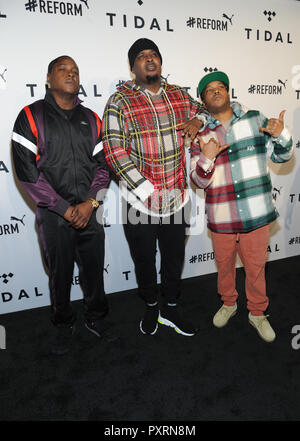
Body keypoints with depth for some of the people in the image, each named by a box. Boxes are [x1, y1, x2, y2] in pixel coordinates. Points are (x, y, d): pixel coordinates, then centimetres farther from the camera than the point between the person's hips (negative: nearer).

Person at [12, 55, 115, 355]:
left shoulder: (91, 119, 11)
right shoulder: (31, 116, -1)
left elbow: (102, 164, 7)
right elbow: (26, 171, -8)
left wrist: (91, 202, -8)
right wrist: (64, 208, -12)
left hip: (90, 212, 3)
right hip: (53, 215, -2)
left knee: (94, 269, 11)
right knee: (60, 273, 10)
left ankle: (95, 318, 34)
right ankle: (64, 326, 32)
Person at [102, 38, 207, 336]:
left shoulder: (179, 95, 7)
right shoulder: (120, 102, -7)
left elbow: (204, 108, 26)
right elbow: (114, 151, -15)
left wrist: (197, 120, -1)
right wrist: (147, 191, -19)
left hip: (176, 197, 4)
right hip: (140, 200, -3)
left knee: (174, 256, 16)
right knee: (144, 259, 14)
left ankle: (170, 308, 38)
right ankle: (150, 306, 40)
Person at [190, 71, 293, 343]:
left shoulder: (255, 119, 2)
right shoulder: (202, 135, 2)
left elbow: (282, 156, 8)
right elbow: (199, 181, -2)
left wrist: (280, 136, -12)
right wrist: (206, 159, -21)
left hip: (256, 215, 0)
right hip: (221, 218, 1)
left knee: (256, 267, 13)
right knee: (224, 264, 18)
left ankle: (257, 313, 37)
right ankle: (228, 303, 45)